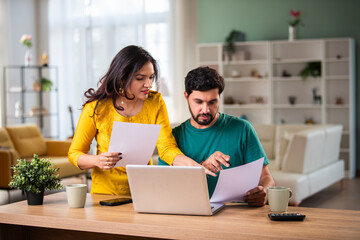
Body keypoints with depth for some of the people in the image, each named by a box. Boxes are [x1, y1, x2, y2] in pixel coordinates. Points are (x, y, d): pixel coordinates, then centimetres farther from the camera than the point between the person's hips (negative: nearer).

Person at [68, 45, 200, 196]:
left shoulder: (155, 102, -2)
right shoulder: (96, 107, -9)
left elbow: (166, 147, -10)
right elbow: (74, 153, -2)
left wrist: (191, 164, -30)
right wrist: (97, 161, -23)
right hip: (105, 193, -1)